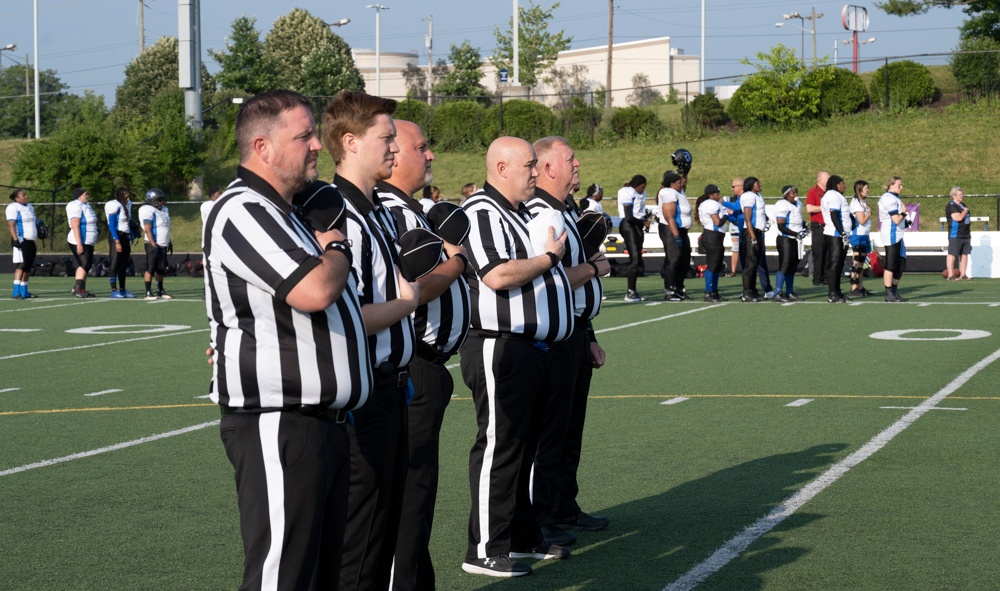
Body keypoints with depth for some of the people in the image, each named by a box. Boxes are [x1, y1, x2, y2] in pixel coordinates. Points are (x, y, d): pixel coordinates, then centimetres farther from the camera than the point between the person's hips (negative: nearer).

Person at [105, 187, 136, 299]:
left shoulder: (127, 205, 12)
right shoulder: (115, 206, -15)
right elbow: (111, 226, -18)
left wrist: (130, 238, 17)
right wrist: (117, 242, -22)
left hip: (125, 236, 9)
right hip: (117, 236, -9)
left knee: (124, 265, 12)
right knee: (115, 264, -6)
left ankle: (122, 290, 18)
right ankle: (114, 291, -4)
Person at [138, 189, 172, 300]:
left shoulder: (164, 210, 15)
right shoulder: (149, 211, -14)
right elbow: (147, 230, -18)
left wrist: (169, 243, 23)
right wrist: (153, 245, -23)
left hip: (163, 245, 8)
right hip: (153, 245, -8)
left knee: (161, 269, 12)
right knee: (151, 268, -5)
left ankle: (160, 291, 22)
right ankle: (148, 293, -2)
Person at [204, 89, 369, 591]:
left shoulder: (281, 214, 21)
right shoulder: (243, 211, -14)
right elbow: (315, 290, -24)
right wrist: (337, 249, -6)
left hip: (318, 419, 11)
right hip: (278, 424, -11)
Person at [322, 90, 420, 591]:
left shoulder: (382, 214, 14)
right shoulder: (338, 216, -19)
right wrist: (407, 301, -9)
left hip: (391, 388, 10)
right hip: (362, 396, -10)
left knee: (387, 528, 17)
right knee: (358, 538, -1)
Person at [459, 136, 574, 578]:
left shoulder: (519, 214, 19)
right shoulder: (482, 212, -13)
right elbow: (497, 275, -25)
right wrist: (549, 258, -12)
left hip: (532, 348, 10)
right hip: (500, 348, -10)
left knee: (524, 443, 16)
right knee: (499, 446, -6)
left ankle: (522, 535, 27)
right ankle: (486, 550, 0)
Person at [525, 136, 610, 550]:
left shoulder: (566, 213, 17)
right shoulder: (539, 214, -18)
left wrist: (588, 337, 20)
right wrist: (593, 267, -10)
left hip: (576, 335, 10)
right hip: (554, 338, -10)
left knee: (570, 428, 17)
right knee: (549, 431, -3)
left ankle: (565, 507, 28)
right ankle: (538, 519, 5)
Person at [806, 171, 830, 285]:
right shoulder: (813, 192, -4)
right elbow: (809, 209, -17)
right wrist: (824, 207, -10)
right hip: (818, 226, -6)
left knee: (829, 254, 5)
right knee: (818, 253, -4)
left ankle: (826, 277, 10)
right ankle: (817, 279, 0)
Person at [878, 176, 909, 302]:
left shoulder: (894, 198, 19)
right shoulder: (889, 199, -15)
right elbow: (896, 219, -20)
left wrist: (905, 222, 12)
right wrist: (903, 212, -4)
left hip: (897, 236, 11)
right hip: (891, 235, -11)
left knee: (900, 264, 12)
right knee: (891, 266, -6)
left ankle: (894, 292, 19)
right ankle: (889, 295, -3)